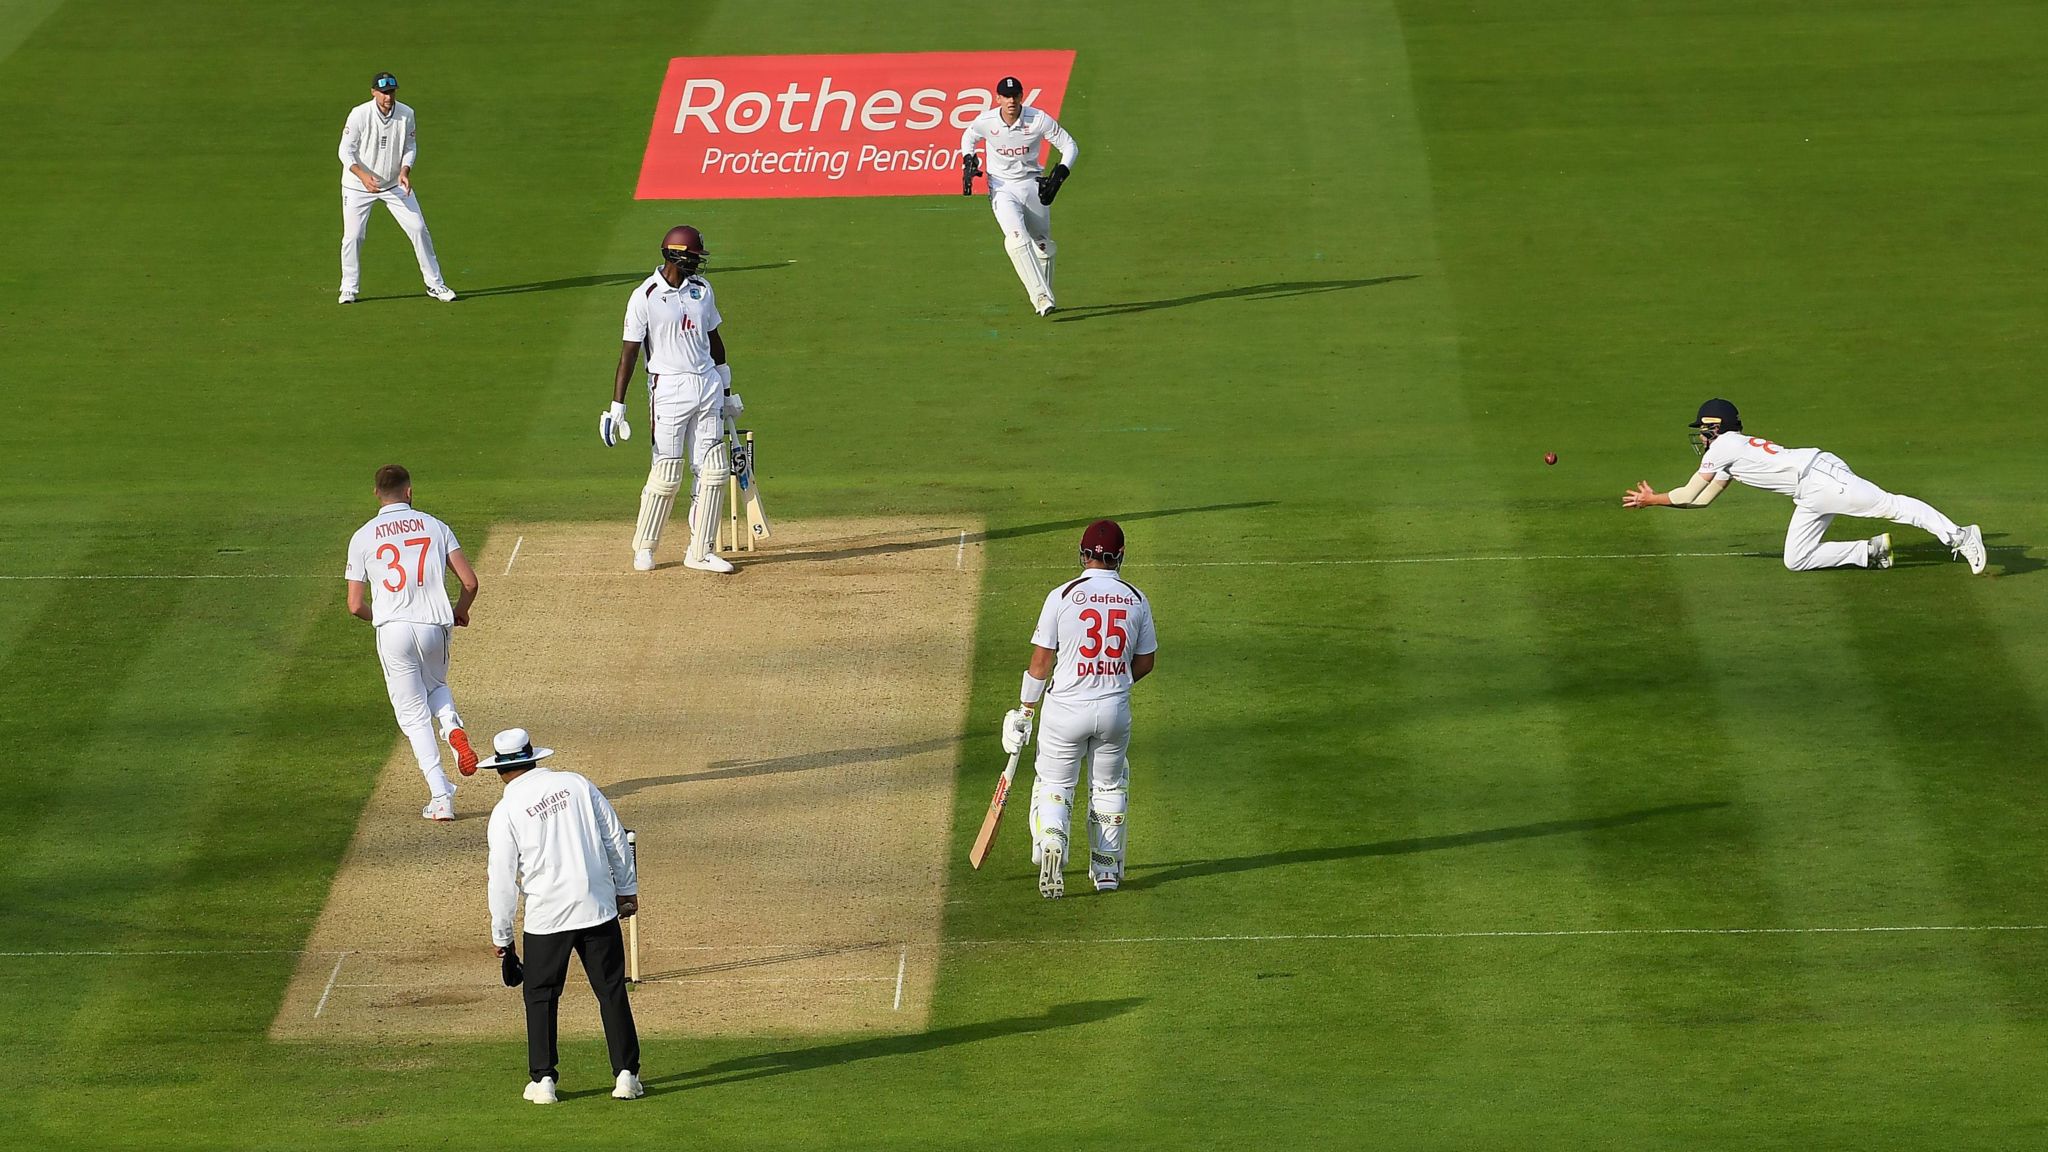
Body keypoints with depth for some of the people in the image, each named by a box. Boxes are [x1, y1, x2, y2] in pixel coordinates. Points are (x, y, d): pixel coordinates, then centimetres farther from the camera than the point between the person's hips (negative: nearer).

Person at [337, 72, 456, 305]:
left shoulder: (406, 114, -9)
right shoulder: (359, 115, -19)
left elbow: (410, 147, 2)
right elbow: (346, 151, -15)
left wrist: (405, 171, -17)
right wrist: (363, 175, -31)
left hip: (395, 185, 3)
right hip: (358, 186, -3)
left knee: (418, 229, -1)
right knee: (352, 236, -5)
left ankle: (435, 284, 10)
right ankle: (349, 288, 14)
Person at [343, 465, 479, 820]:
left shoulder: (363, 537, 4)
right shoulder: (435, 527, 7)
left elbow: (355, 606, 2)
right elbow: (470, 581, 0)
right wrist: (460, 611, 21)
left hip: (393, 631, -2)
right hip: (435, 626, 2)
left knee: (413, 713, 8)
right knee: (435, 686, 30)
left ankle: (441, 797, -1)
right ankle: (452, 727, -4)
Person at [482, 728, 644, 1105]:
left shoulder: (506, 811, -5)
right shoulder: (578, 784, 3)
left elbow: (502, 878, -3)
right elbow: (615, 838, 6)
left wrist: (501, 936, 6)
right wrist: (627, 889, 16)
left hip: (546, 918, -2)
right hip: (598, 908, 2)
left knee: (541, 997, 12)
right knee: (612, 992, 8)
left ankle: (543, 1080, 9)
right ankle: (626, 1075, 7)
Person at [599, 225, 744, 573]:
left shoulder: (701, 289, 10)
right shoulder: (645, 296, -8)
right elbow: (629, 351, -8)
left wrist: (726, 391, 22)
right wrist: (617, 407, -11)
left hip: (708, 387, 6)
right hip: (669, 388, -6)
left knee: (714, 469, 2)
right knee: (667, 473, -6)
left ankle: (701, 551, 9)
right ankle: (644, 548, 11)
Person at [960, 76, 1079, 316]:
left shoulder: (1038, 120, -14)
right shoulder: (985, 122, -10)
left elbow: (1070, 146, -6)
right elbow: (968, 137, 13)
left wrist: (1059, 176, -20)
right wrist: (968, 161, -5)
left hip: (1033, 185, 1)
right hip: (1002, 189, -1)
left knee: (1043, 246, 10)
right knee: (1017, 238, -25)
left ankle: (1044, 295, 34)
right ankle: (1042, 299, -31)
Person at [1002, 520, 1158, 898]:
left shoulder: (1063, 595, -9)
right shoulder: (1136, 599, 0)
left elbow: (1041, 660, -6)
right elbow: (1146, 662, 7)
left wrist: (1024, 711, 3)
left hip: (1067, 708, -2)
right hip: (1116, 710, 2)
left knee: (1053, 784, 10)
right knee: (1109, 787, 19)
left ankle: (1051, 843, -17)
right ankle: (1107, 869, 22)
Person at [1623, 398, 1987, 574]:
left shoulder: (1723, 445, 2)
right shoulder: (1732, 452, 29)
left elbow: (1689, 494, 4)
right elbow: (1702, 499, 35)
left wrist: (1653, 499, 19)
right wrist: (1652, 499, 35)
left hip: (1819, 474, -9)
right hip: (1812, 496, 9)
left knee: (1888, 505, -19)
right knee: (1795, 560, 9)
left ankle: (1958, 537, -29)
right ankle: (1872, 551, 5)